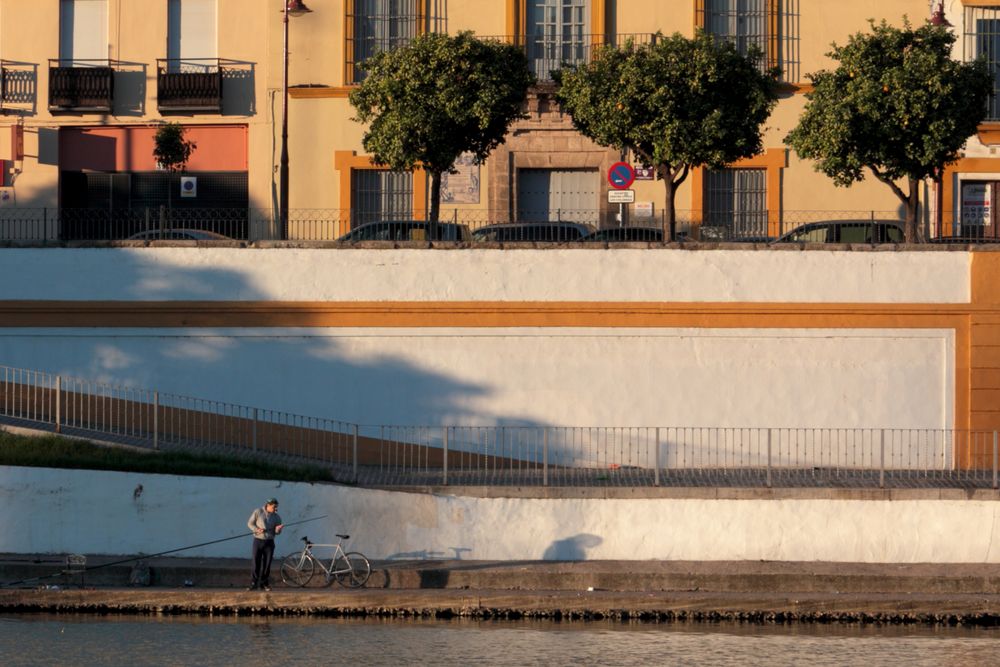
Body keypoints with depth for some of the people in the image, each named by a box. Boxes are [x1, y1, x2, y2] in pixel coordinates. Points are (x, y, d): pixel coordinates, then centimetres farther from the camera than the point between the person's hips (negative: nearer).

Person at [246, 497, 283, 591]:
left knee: (267, 564, 0)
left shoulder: (276, 517, 5)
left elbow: (277, 532, 6)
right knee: (256, 563, -5)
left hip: (269, 542, 2)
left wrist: (278, 529, -18)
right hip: (258, 540, -2)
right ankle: (253, 584, -1)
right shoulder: (258, 512, -1)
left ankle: (264, 584, 8)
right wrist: (257, 530, -17)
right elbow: (250, 523, 1)